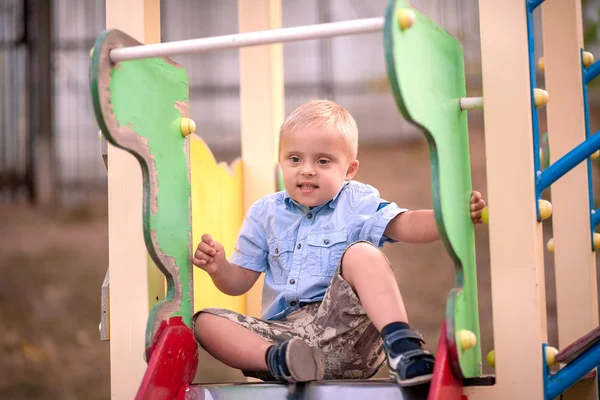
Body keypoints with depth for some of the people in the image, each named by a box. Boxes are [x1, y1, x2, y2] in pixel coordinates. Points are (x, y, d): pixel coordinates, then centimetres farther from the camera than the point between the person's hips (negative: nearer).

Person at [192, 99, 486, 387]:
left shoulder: (357, 203, 6)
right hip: (282, 331, 4)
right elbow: (240, 281, 17)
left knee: (362, 253, -26)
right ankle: (276, 358, -38)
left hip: (343, 330, -3)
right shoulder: (265, 213, 15)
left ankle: (401, 346, -43)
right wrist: (219, 268, -6)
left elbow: (405, 225, -12)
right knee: (205, 322, -14)